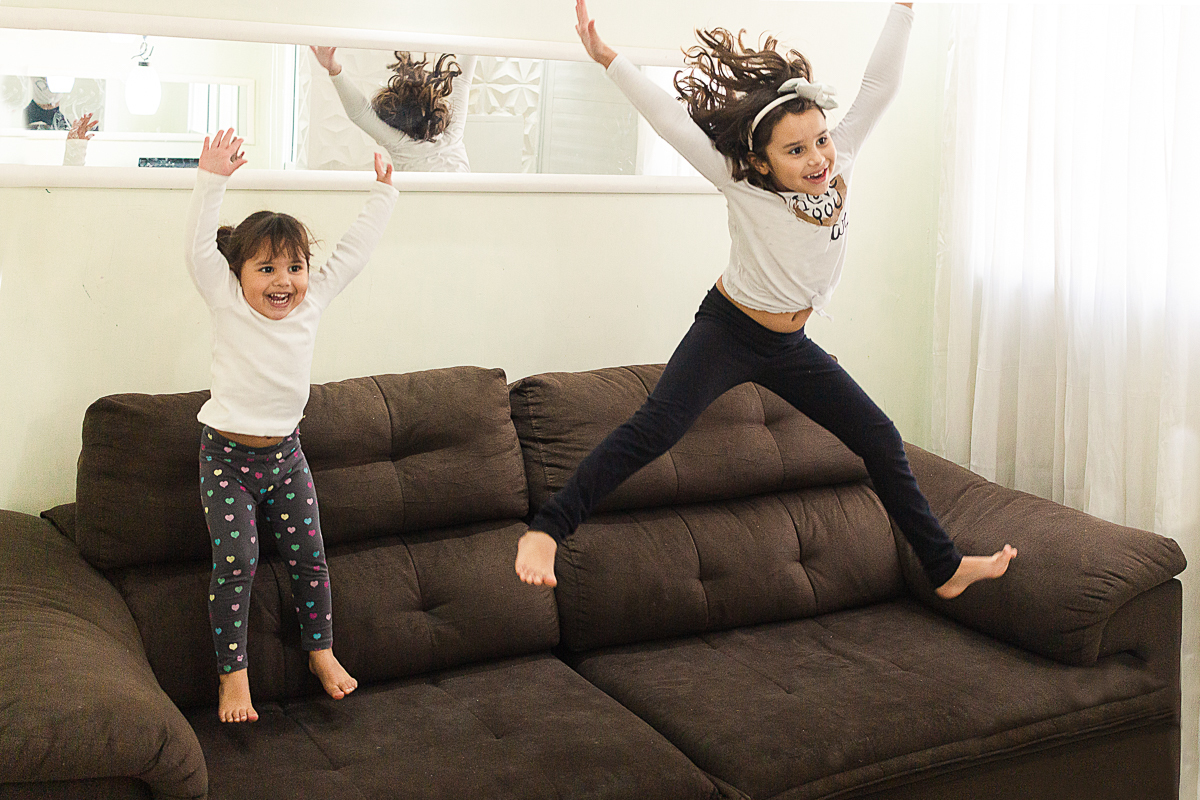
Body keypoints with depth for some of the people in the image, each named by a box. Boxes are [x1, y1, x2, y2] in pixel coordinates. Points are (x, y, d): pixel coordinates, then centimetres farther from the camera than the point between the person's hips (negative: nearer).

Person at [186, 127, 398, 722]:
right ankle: (232, 672, 5)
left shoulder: (312, 301, 0)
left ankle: (320, 650, 25)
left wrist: (383, 193, 11)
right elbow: (198, 246, -22)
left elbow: (354, 250, 7)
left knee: (309, 556, 7)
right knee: (236, 561, -9)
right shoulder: (228, 304, -10)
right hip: (228, 456, -4)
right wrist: (212, 180, -29)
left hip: (286, 454, 4)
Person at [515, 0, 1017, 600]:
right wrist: (606, 57, -32)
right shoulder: (744, 187, -20)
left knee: (881, 442, 9)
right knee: (656, 427, -26)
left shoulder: (837, 165, -8)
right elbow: (672, 120, -26)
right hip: (728, 331, -5)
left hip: (790, 346, 5)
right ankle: (546, 529, -24)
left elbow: (880, 84, -6)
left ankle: (945, 569, 23)